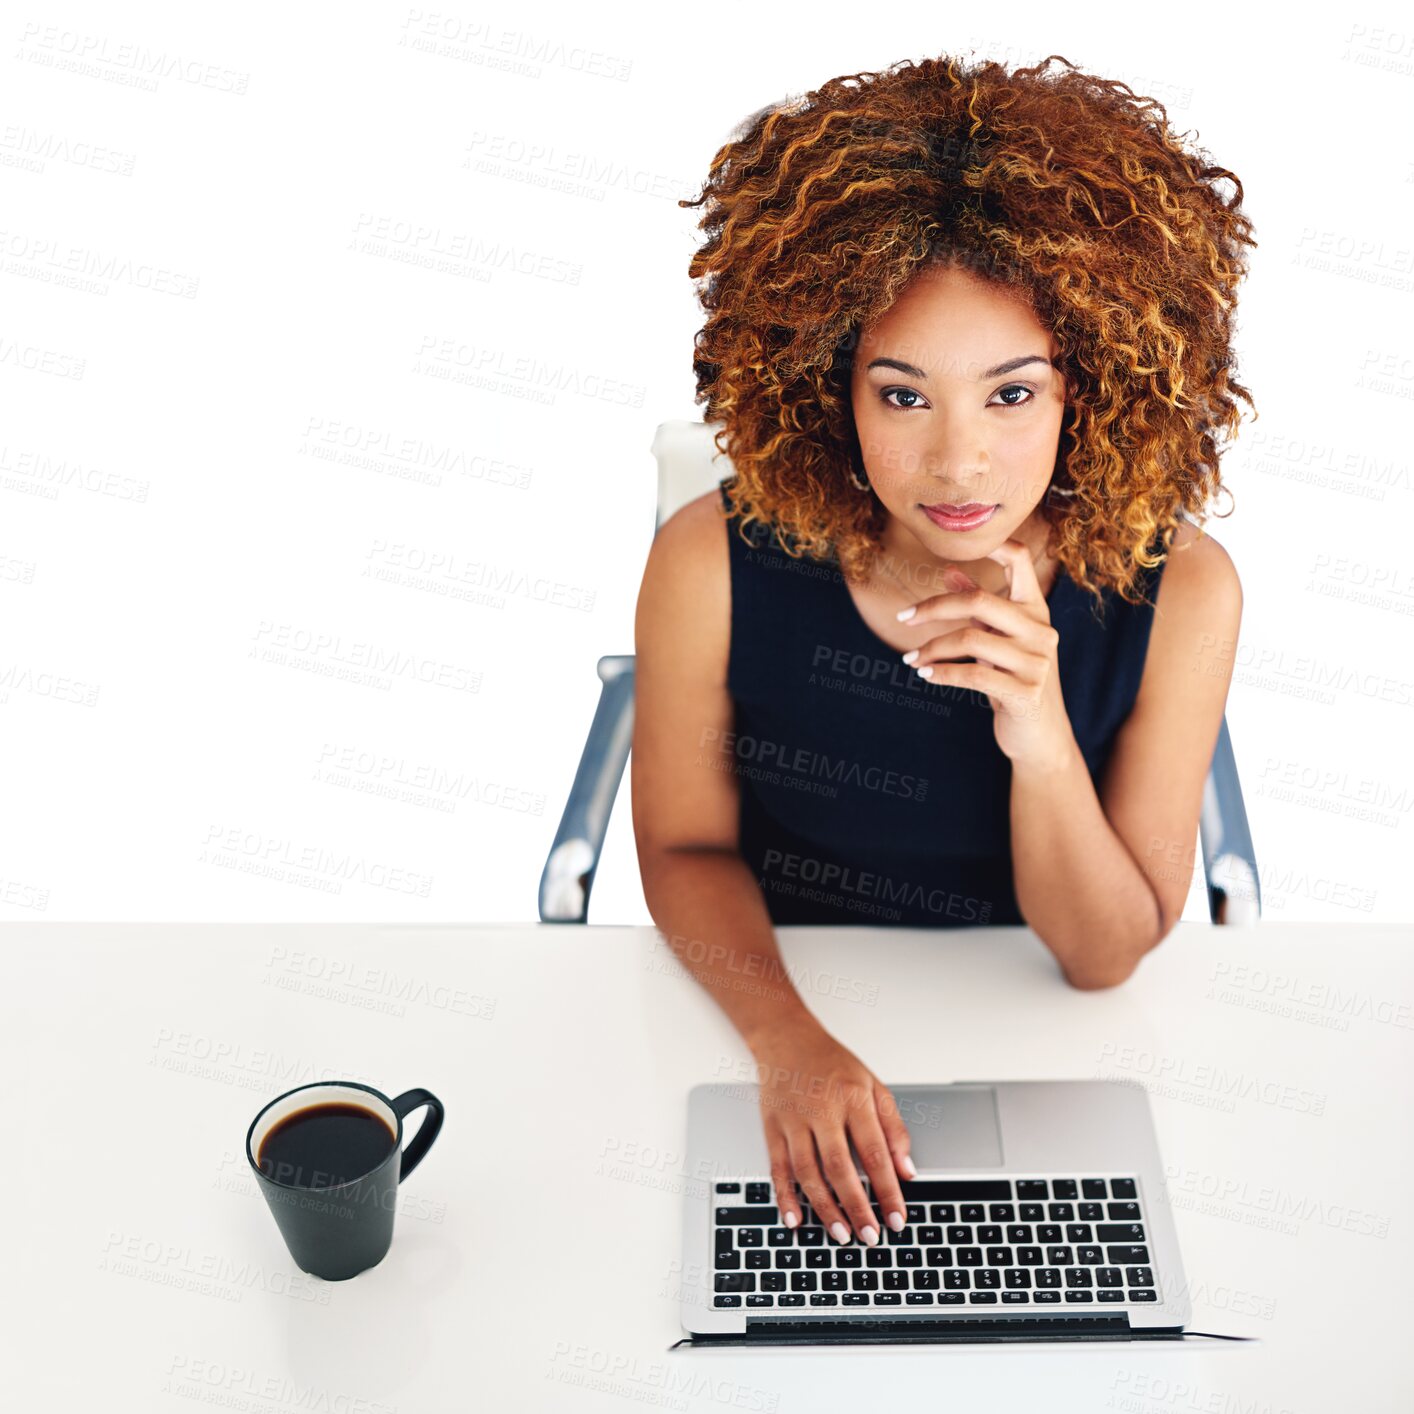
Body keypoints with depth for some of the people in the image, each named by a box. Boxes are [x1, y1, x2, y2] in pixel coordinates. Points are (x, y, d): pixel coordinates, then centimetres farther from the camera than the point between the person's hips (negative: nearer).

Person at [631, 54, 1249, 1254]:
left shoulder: (1177, 593, -20)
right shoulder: (714, 566, -21)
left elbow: (1105, 955, -12)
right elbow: (687, 845, -5)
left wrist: (1042, 746, -32)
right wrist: (786, 1041, -23)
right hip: (776, 1012, 0)